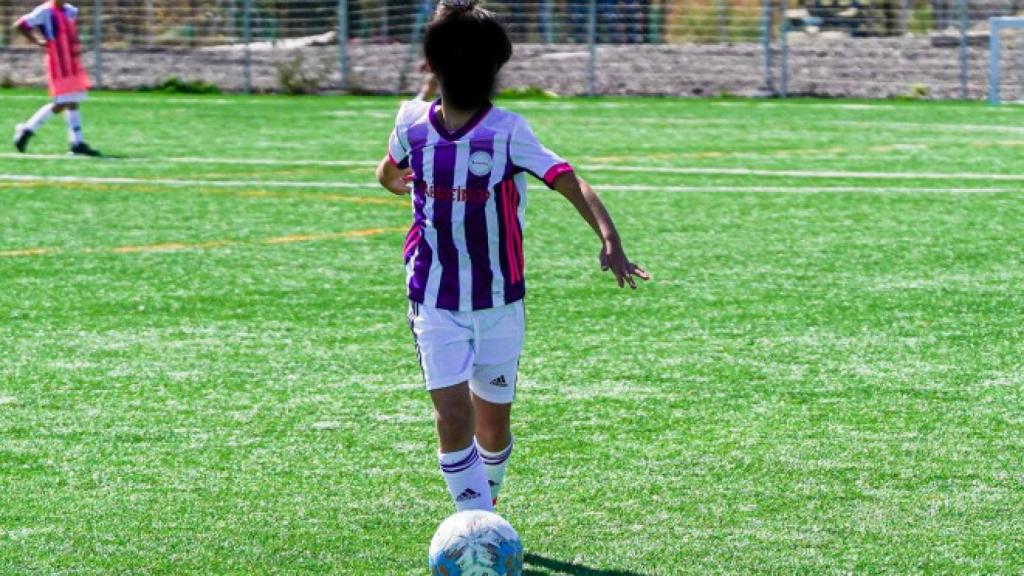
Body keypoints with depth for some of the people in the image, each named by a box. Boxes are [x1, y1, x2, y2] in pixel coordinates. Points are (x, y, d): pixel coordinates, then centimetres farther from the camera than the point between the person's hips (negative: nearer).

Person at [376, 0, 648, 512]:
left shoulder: (508, 132, -11)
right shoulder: (413, 123, -3)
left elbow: (570, 182, -25)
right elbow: (389, 171, 23)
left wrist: (609, 239, -38)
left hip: (500, 302, 0)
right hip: (436, 304, 0)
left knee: (493, 423, 11)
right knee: (454, 417, -13)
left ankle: (485, 503, 39)